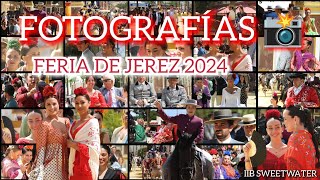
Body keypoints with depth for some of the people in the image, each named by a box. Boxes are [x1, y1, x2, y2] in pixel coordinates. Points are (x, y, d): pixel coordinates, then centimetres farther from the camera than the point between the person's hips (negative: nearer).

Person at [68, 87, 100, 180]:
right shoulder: (75, 123, 13)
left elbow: (92, 149, -17)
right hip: (74, 165, 7)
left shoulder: (92, 122, -10)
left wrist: (72, 144, -11)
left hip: (86, 166, -7)